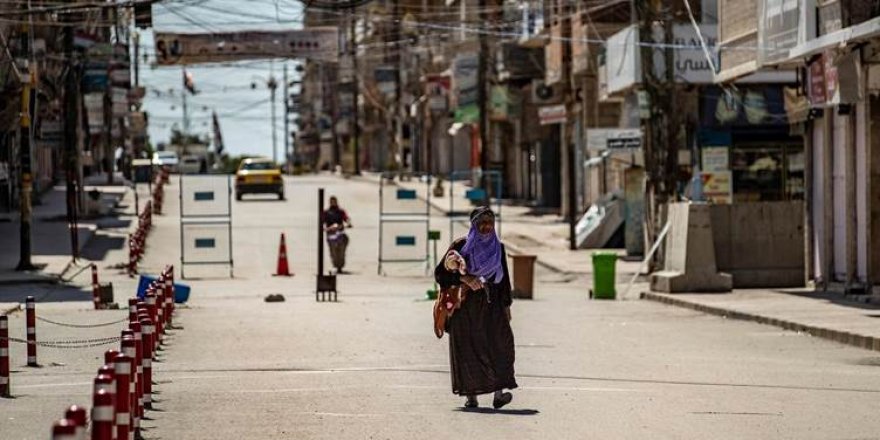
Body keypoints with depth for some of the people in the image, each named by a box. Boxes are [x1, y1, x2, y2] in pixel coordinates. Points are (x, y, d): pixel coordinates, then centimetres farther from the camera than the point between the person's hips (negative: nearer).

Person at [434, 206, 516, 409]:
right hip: (466, 305, -2)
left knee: (499, 343, -15)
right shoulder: (461, 246, 2)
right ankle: (470, 394, 2)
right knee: (468, 348, -4)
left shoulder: (498, 248, 13)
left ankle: (499, 392, -23)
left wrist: (506, 305, 12)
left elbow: (504, 279, 18)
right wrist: (464, 278, -15)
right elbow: (441, 273, -1)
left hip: (491, 305, 2)